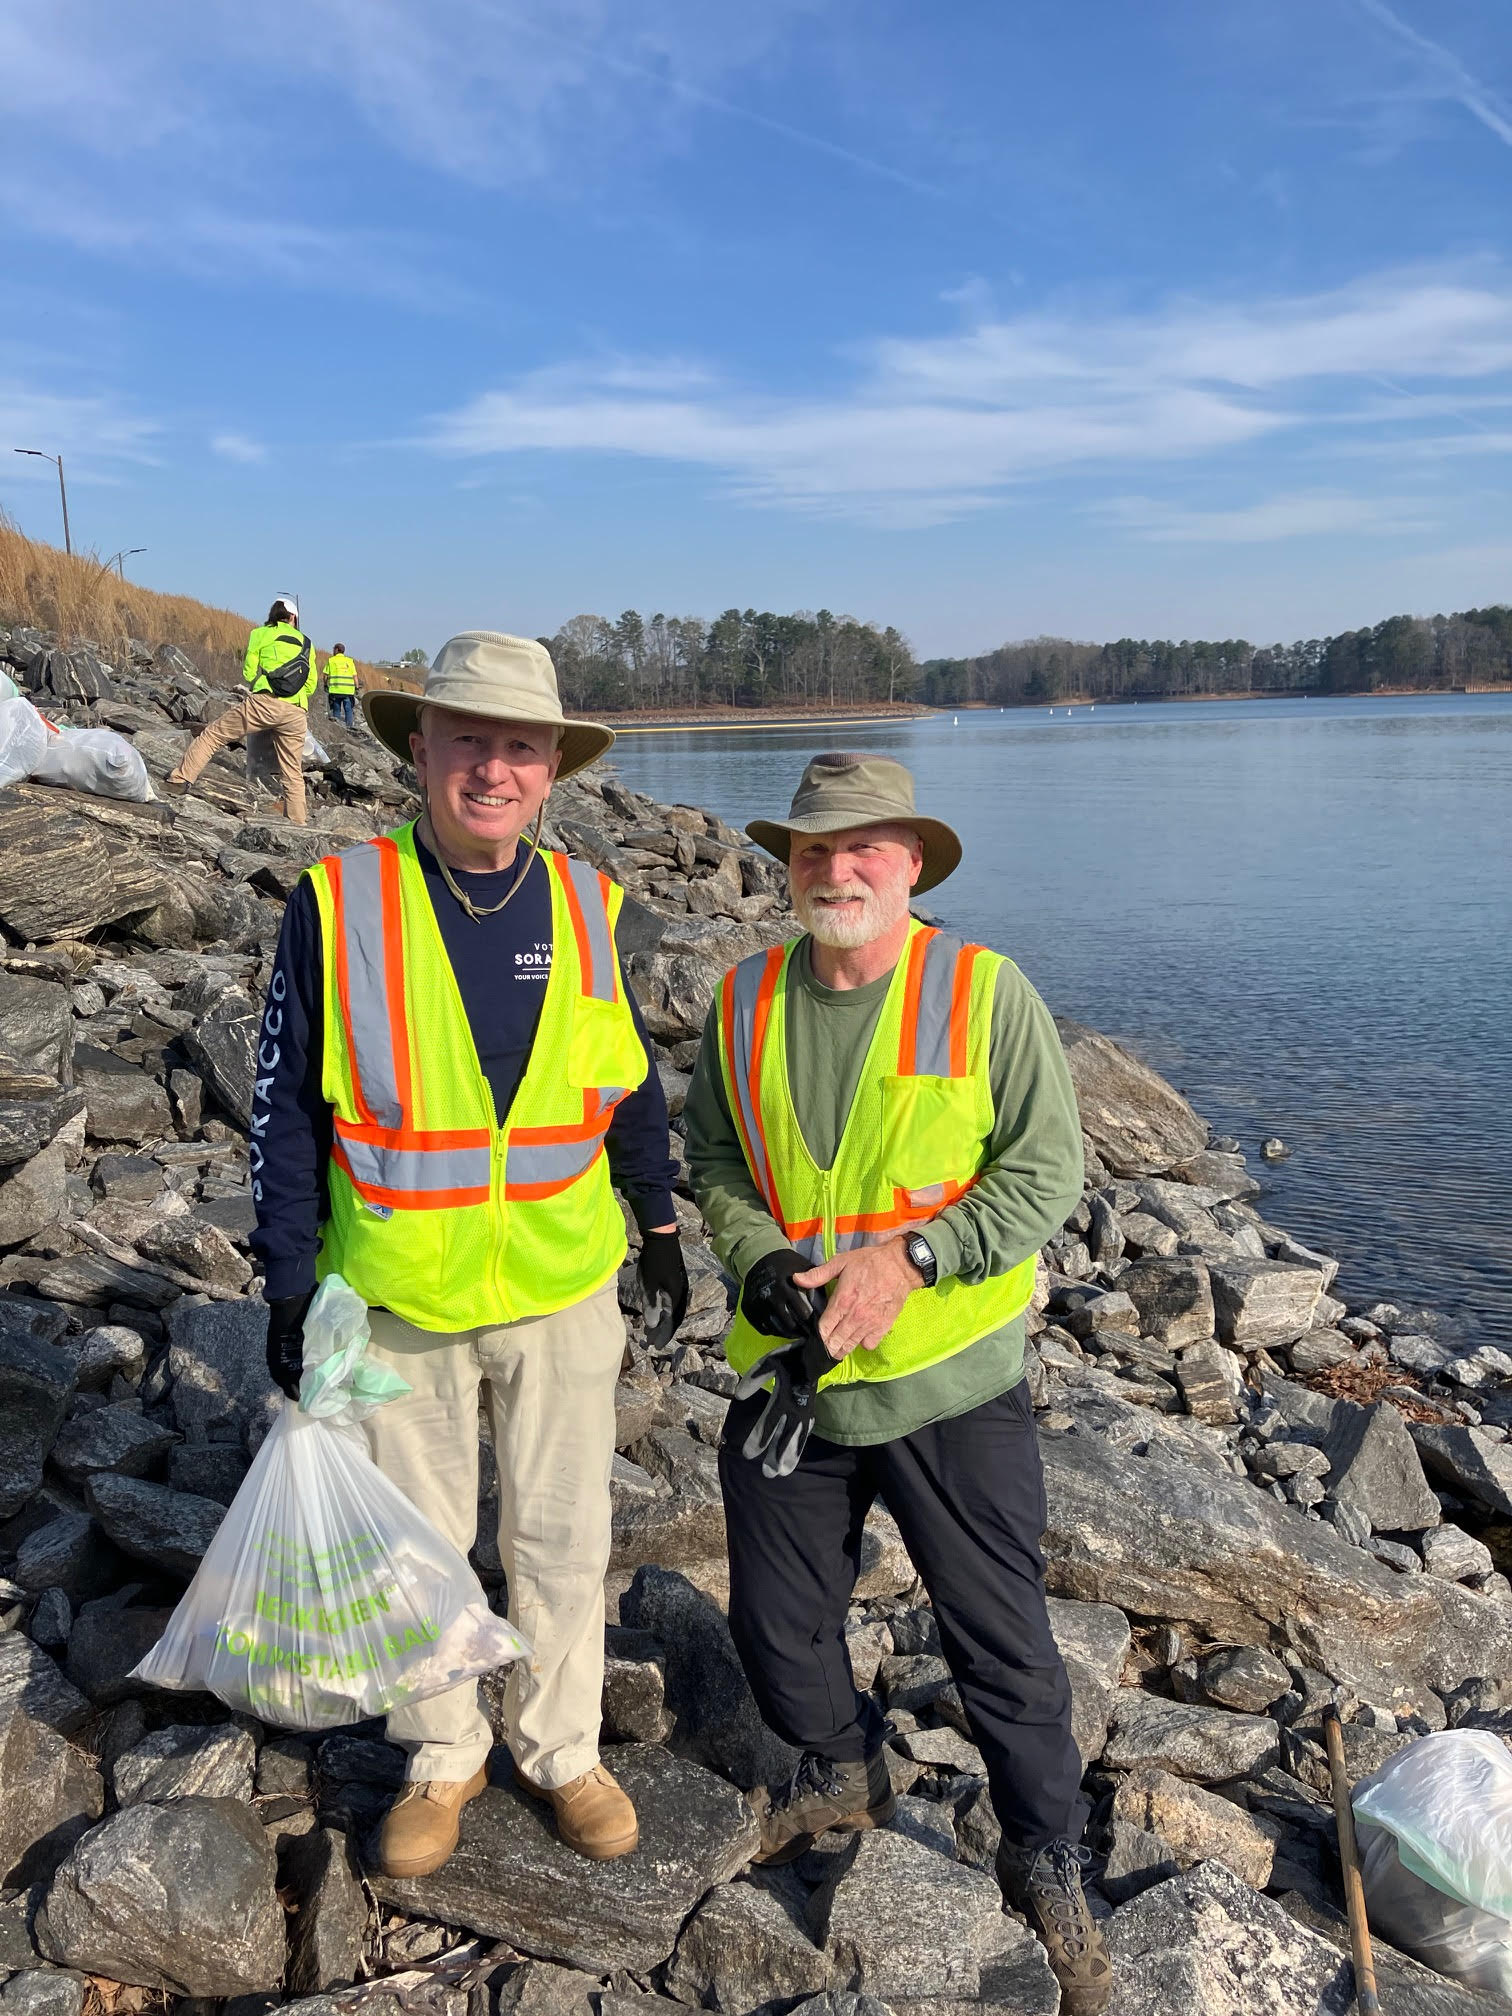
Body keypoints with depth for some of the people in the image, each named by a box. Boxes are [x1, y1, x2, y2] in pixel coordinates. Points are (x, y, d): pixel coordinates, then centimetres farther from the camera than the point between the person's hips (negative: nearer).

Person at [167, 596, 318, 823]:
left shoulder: (261, 634, 12)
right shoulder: (306, 642, 22)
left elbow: (249, 672, 12)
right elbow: (311, 685, 23)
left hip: (265, 702, -3)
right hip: (297, 712, 3)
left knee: (213, 734, 7)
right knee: (293, 772, 11)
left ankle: (181, 777, -2)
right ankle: (298, 822, 13)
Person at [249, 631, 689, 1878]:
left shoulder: (586, 906, -4)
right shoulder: (338, 903, -12)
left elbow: (631, 1084, 8)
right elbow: (286, 1108, -5)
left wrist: (662, 1234, 11)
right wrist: (289, 1286, -5)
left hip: (564, 1291, 2)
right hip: (398, 1296, -1)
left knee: (563, 1538, 15)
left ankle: (562, 1749, 38)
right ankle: (442, 1760, 40)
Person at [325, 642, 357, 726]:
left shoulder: (331, 660, 5)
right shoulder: (350, 661, 9)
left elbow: (326, 675, 3)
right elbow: (355, 676, 3)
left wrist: (325, 685, 16)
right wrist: (357, 688, 7)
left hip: (335, 690, -1)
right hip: (348, 690, 1)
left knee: (336, 709, 5)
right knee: (348, 709, 6)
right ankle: (349, 726, 1)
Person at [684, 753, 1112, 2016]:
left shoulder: (986, 991, -11)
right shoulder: (745, 1001, 0)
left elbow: (1047, 1169, -10)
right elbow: (713, 1160, 7)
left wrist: (909, 1257, -20)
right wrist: (759, 1259, -11)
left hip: (952, 1382, -3)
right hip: (786, 1376, 4)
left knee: (1002, 1641, 9)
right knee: (777, 1619, 19)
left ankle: (1049, 1865, 35)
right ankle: (843, 1771, 50)